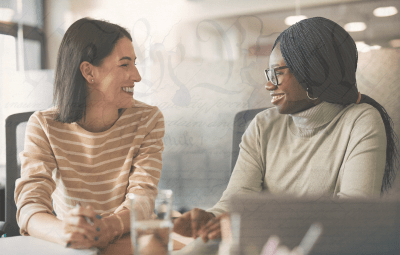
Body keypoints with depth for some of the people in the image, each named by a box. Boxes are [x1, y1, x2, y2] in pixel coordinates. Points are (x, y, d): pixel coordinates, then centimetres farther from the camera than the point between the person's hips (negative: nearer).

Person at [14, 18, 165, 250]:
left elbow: (143, 196, -14)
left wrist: (109, 228, -35)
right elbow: (30, 205, -16)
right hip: (69, 248, 0)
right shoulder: (44, 126, -5)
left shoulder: (148, 120, -3)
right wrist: (63, 231, -37)